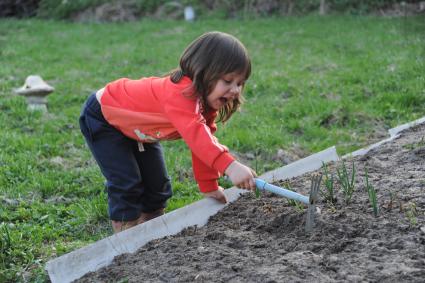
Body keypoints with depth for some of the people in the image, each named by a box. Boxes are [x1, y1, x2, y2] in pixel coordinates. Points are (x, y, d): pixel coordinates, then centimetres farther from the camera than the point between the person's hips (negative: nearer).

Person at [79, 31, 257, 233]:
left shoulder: (206, 98, -11)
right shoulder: (180, 93, -42)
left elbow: (202, 141, -3)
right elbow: (195, 133, -58)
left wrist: (209, 186, -5)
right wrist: (229, 166, -70)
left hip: (136, 127, 9)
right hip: (102, 116, -9)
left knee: (157, 185, 9)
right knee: (127, 185, -16)